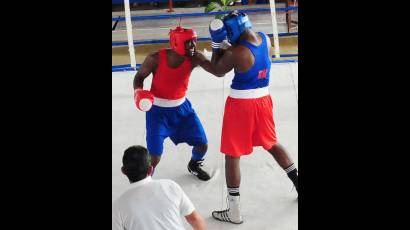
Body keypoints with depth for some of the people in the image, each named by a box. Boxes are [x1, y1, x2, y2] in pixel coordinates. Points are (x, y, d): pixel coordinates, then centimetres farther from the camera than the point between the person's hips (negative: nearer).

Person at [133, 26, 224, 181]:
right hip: (158, 110, -4)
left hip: (181, 107, 4)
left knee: (202, 145, 8)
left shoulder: (195, 58, -15)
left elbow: (219, 72, -25)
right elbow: (139, 77, -7)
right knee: (154, 156, -11)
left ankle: (194, 166, 44)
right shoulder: (156, 58, -23)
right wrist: (139, 93, -27)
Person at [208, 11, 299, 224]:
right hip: (263, 99, 7)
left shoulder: (236, 52, -22)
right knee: (272, 144, 27)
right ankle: (297, 182, 37)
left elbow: (217, 71, -6)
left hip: (241, 104, -7)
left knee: (232, 156, 3)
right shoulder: (265, 39, -2)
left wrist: (216, 43, -2)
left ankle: (234, 211, 7)